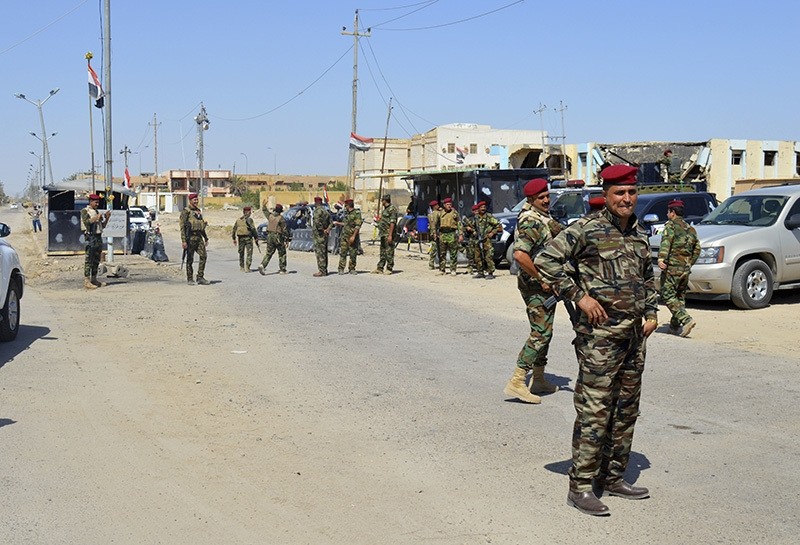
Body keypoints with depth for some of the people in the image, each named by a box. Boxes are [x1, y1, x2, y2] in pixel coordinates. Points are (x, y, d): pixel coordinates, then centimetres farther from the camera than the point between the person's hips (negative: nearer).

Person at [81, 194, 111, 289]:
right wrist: (97, 217, -20)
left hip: (99, 237, 8)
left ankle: (94, 279, 15)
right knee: (89, 259, -11)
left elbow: (102, 226, 22)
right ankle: (87, 281, -13)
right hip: (91, 237, -8)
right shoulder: (85, 211, -2)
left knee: (96, 260, 9)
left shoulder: (97, 212, 21)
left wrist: (107, 218, 8)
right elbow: (86, 222, -19)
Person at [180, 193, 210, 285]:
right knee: (190, 259, 0)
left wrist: (206, 238, 23)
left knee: (203, 256, -4)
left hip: (199, 237, 6)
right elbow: (182, 227, -11)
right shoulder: (185, 211, -6)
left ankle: (200, 277, 2)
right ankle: (190, 279, 9)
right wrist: (183, 240, -18)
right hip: (190, 237, -6)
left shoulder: (198, 211, 17)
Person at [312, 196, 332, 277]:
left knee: (320, 253, -8)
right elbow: (331, 222, 16)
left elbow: (317, 222, -28)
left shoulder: (317, 211, -13)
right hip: (325, 234, 9)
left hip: (319, 234, -9)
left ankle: (321, 271, -9)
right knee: (324, 253, 13)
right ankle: (324, 270, 18)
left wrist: (322, 229, -17)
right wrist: (328, 229, 2)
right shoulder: (325, 210, 16)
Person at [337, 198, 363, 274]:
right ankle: (341, 269, -1)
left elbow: (358, 226, -16)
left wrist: (353, 236, -21)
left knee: (353, 254, 1)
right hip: (344, 236, 5)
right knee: (343, 253, -1)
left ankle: (352, 269, 10)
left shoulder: (357, 213, -9)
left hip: (352, 237, -5)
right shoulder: (346, 213, 14)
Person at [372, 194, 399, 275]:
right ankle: (379, 269, 15)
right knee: (383, 252, 12)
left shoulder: (392, 209, -13)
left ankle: (389, 269, -1)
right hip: (383, 234, 10)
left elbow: (392, 223, -19)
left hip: (388, 234, -10)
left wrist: (390, 235, -23)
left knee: (389, 252, -5)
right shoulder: (385, 209, 18)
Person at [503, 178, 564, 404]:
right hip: (536, 286, -10)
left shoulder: (542, 218, 14)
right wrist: (542, 280, -25)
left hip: (545, 284, 10)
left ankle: (539, 380, 26)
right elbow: (520, 255, -33)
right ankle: (516, 383, -12)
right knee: (541, 333, -11)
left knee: (543, 332, 16)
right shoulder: (532, 222, -20)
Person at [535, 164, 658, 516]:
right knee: (594, 412, -8)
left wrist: (652, 312, 14)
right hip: (599, 333, -8)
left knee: (626, 410, 13)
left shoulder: (639, 234, 15)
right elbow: (546, 260, -14)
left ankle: (612, 478, 24)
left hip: (634, 335, 8)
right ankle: (580, 487, -1)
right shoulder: (587, 229, -9)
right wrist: (579, 295, -16)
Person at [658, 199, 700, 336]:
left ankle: (686, 320, -20)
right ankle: (675, 325, 18)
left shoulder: (671, 225, -4)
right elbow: (697, 249, 23)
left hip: (672, 267, -7)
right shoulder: (690, 229, 19)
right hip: (686, 269, 7)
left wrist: (661, 259, -32)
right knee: (680, 297, 16)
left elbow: (666, 242, -20)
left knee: (668, 296, -6)